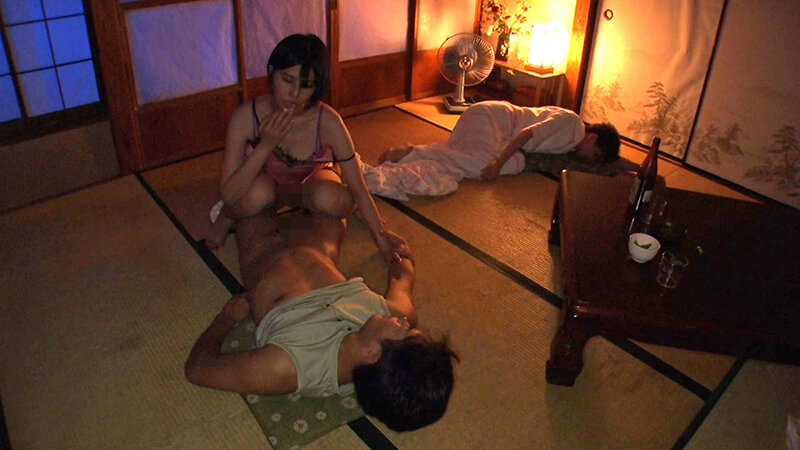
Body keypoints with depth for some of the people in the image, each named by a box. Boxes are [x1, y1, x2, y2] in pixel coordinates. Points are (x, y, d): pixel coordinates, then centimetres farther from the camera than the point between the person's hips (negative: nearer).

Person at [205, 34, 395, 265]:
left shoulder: (327, 123, -32)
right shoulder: (247, 116, -30)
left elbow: (359, 191, -23)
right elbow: (228, 194, -31)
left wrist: (385, 244, -21)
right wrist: (265, 145, -42)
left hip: (311, 180, 1)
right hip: (265, 181, 0)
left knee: (331, 200, -35)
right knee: (256, 196, -37)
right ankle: (227, 215, -2)